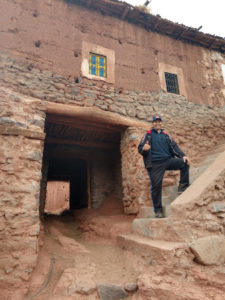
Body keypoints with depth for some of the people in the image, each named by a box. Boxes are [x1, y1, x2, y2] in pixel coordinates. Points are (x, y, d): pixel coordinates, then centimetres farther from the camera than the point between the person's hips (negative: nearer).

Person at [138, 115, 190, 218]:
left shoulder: (165, 135, 19)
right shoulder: (148, 135, 8)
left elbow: (174, 146, 11)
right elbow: (140, 148, 0)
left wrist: (183, 155, -4)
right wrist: (144, 148, -25)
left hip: (168, 160, 4)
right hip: (155, 164, -3)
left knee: (185, 163, -15)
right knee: (155, 186, -4)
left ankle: (183, 186, 3)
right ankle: (158, 210, 11)